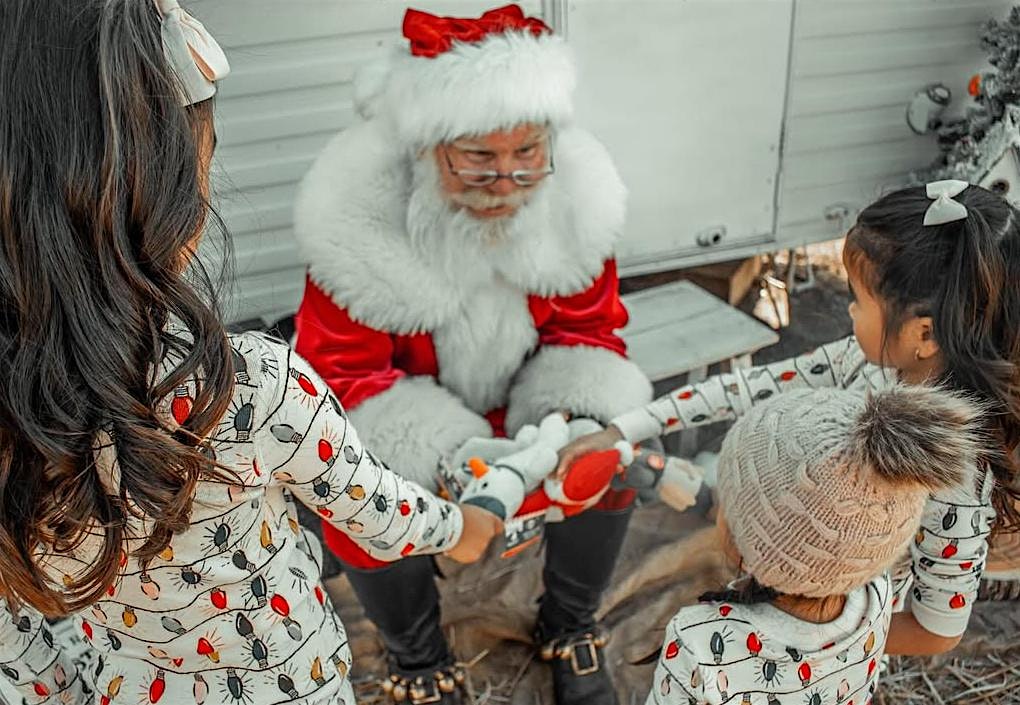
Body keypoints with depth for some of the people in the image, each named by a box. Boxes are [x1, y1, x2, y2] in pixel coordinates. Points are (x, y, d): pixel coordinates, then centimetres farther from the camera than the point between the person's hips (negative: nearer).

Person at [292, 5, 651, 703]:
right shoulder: (357, 218, -29)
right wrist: (444, 453, -36)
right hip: (403, 419, -2)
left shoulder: (575, 193, -19)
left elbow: (588, 331, -7)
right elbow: (341, 374, -22)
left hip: (524, 401, 3)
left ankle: (570, 627, 14)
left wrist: (579, 413, -28)